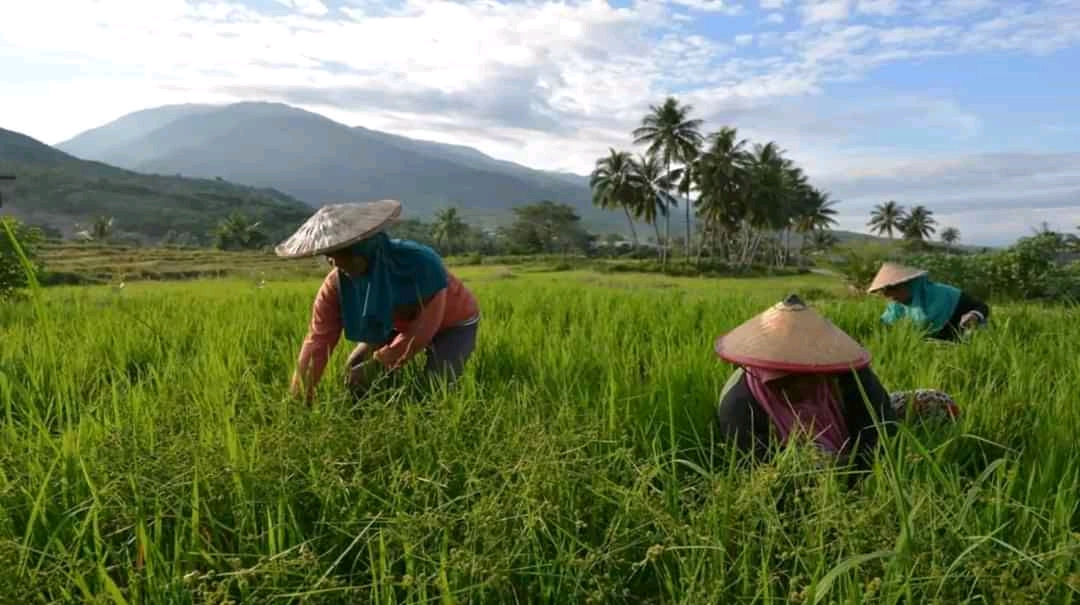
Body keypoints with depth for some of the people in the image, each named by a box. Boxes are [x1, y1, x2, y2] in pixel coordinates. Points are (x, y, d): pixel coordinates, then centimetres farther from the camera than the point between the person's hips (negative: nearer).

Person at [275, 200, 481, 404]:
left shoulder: (420, 262, -38)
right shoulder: (337, 283, -22)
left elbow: (425, 327, -33)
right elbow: (318, 339, -21)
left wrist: (379, 363, -32)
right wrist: (298, 397, -26)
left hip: (454, 323, -5)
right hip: (401, 324, 5)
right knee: (354, 372, -6)